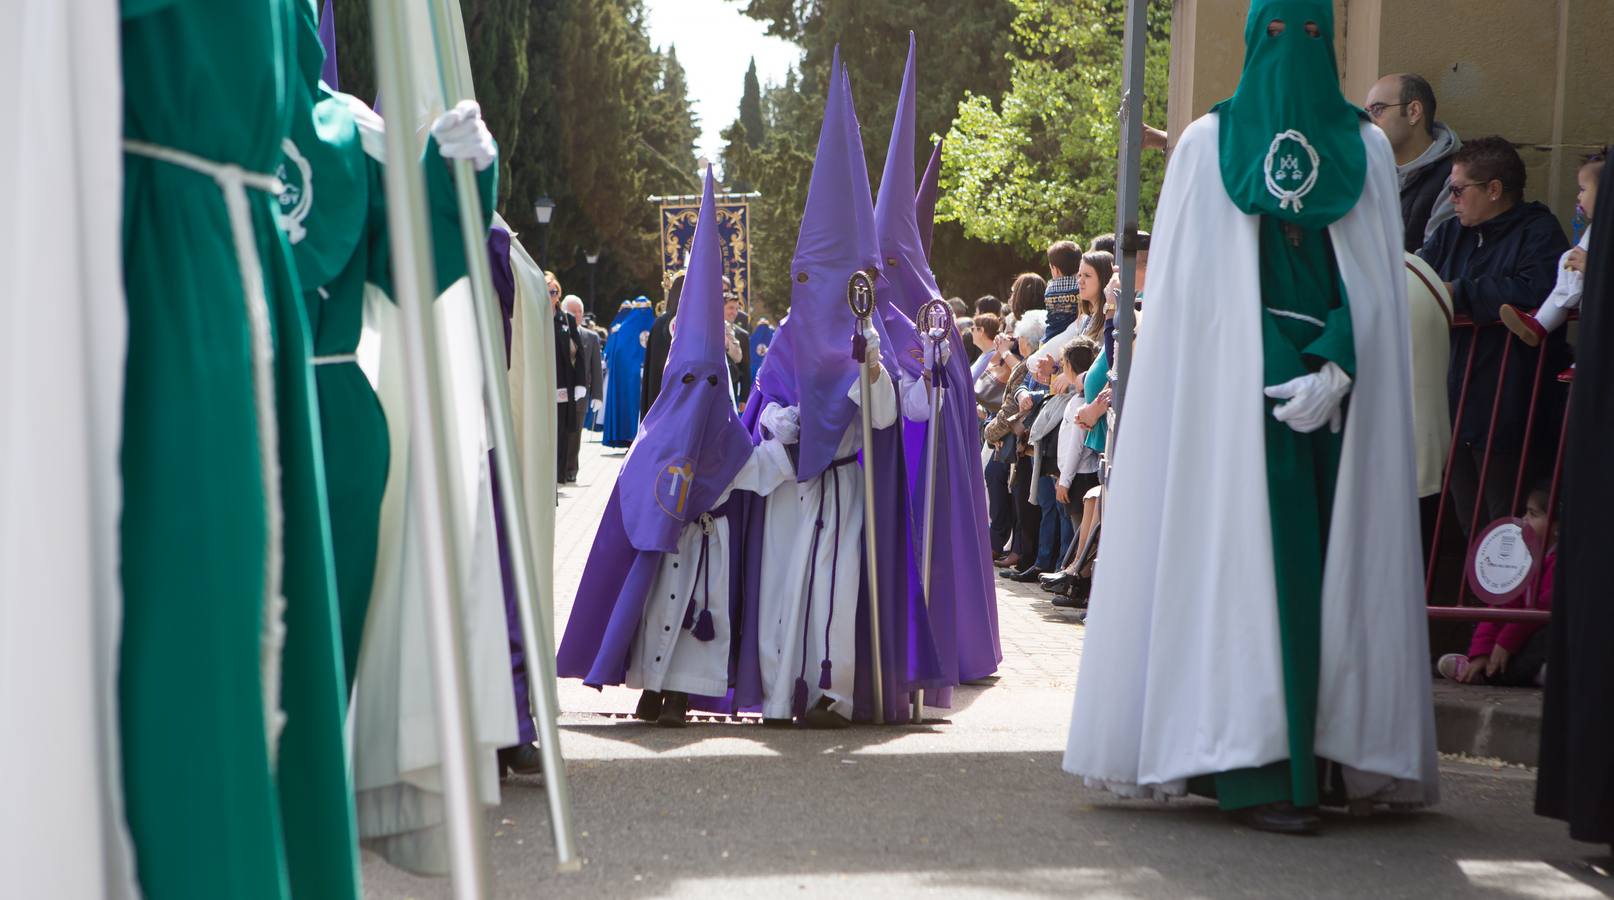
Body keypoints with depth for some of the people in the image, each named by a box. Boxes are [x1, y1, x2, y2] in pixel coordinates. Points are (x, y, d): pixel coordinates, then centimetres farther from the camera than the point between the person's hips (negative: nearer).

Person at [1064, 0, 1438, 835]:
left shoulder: (1368, 150, 13)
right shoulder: (1207, 143, 9)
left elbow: (1378, 286, 5)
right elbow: (1183, 287, 4)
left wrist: (1335, 370, -11)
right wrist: (1282, 376, -7)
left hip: (1336, 394, 2)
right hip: (1232, 392, -2)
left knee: (1327, 569, -3)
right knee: (1252, 567, -9)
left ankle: (1327, 752, 1)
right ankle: (1255, 768, -12)